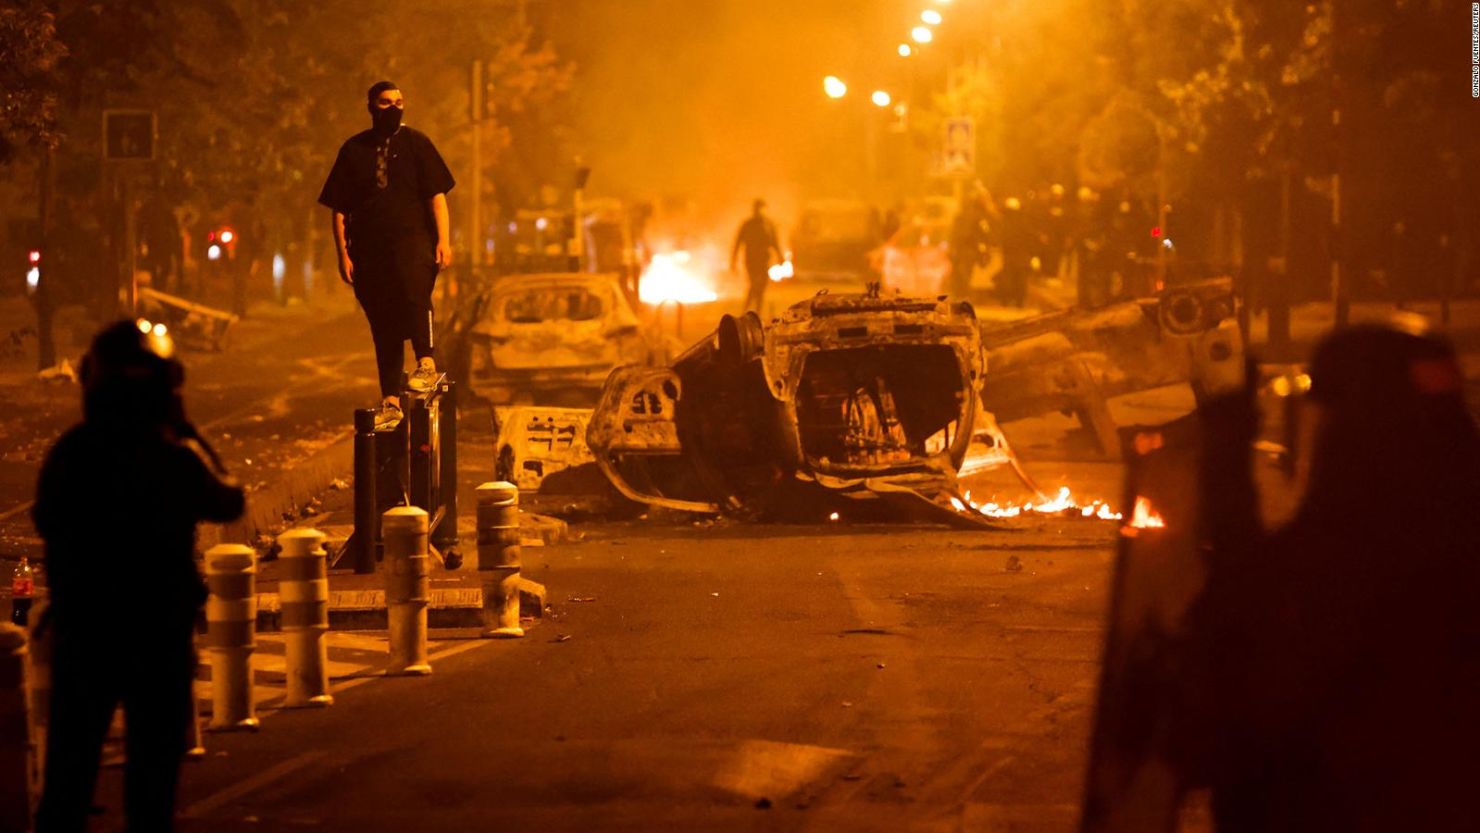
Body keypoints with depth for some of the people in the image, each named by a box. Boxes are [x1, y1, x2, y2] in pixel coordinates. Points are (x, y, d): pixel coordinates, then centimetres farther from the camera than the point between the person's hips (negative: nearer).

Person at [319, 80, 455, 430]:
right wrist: (343, 253, 3)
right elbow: (338, 208, 11)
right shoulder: (354, 150, 11)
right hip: (369, 249, 2)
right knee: (383, 327, 3)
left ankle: (427, 364, -28)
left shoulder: (415, 143, 8)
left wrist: (444, 240, -8)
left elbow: (437, 195, 3)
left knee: (413, 287, -34)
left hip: (412, 240, -2)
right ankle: (390, 402, 8)